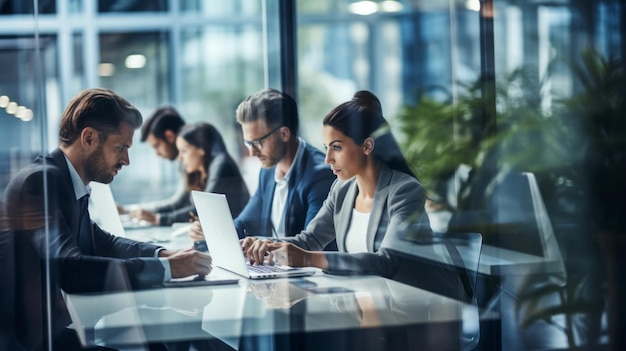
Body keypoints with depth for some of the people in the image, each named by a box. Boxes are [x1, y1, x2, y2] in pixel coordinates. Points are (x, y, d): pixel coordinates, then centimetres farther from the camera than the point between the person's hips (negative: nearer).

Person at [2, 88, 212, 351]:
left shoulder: (68, 182, 8)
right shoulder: (40, 181, -18)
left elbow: (100, 242, 22)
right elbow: (69, 268, -29)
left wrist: (161, 253, 4)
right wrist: (166, 267, -24)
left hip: (60, 326, 9)